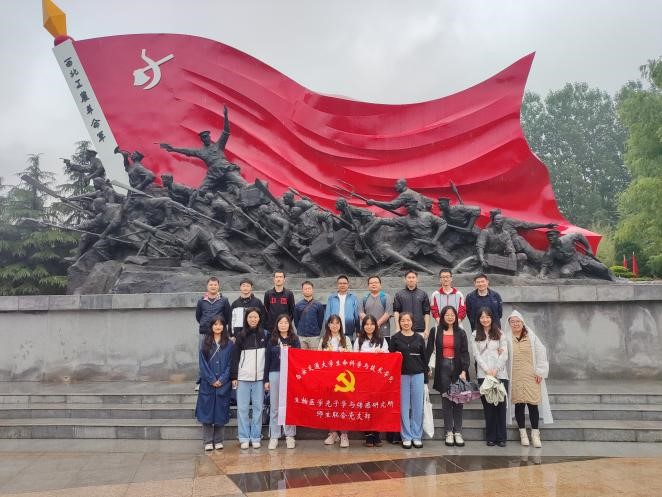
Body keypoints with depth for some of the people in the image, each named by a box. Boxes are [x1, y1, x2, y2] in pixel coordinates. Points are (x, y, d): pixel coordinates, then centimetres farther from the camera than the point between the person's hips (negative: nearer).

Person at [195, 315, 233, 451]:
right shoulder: (205, 343, 4)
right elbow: (203, 364, 0)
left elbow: (230, 364, 0)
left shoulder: (229, 344, 3)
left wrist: (222, 380, -10)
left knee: (221, 412, 5)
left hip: (223, 384, 0)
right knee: (207, 411, 2)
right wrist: (212, 380, -9)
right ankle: (208, 441, 12)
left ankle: (218, 441, 16)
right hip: (208, 383, 0)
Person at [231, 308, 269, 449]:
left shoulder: (265, 334, 2)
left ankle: (256, 437, 15)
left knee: (258, 407, 5)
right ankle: (244, 438, 12)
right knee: (242, 408, 3)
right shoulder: (241, 336, 3)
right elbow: (235, 357, 5)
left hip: (259, 377, 0)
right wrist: (234, 377, -1)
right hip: (243, 377, 0)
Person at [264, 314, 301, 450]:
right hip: (275, 374, 1)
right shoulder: (272, 340, 6)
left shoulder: (294, 339, 5)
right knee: (274, 407, 5)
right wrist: (266, 379, 3)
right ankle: (274, 436, 12)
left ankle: (289, 436, 12)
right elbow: (267, 360, 6)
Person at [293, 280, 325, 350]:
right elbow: (296, 320, 11)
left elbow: (321, 320, 5)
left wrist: (317, 331, 5)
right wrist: (299, 330, 7)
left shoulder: (318, 305, 1)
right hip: (301, 337, 1)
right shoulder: (298, 305, 5)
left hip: (314, 337, -1)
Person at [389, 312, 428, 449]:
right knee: (404, 406, 3)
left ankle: (417, 436, 15)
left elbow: (424, 356, 9)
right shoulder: (395, 338, 2)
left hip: (418, 375, 1)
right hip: (401, 375, -1)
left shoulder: (419, 338, 7)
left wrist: (426, 373, 5)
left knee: (418, 406, 5)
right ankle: (406, 437, 12)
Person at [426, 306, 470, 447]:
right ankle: (449, 432, 8)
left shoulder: (461, 333, 6)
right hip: (443, 368, -1)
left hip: (457, 368, 1)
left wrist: (464, 371, -9)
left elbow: (465, 353, 2)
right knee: (446, 400, 2)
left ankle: (458, 432, 9)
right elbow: (429, 350, 4)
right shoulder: (435, 331, 3)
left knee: (458, 400, 2)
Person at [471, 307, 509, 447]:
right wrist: (487, 370, -9)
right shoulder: (475, 335, 8)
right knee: (488, 405, 1)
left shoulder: (500, 334, 8)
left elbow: (504, 354, 2)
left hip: (500, 374, 0)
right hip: (483, 374, 0)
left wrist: (495, 370, -9)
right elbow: (477, 355, 2)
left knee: (500, 405, -1)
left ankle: (501, 437, 6)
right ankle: (491, 437, 7)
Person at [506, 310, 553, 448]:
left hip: (531, 376, 1)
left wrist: (540, 372, 1)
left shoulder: (531, 337, 4)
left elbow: (541, 354, 5)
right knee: (518, 404, 3)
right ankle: (523, 433, 15)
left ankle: (535, 434, 10)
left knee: (533, 404, -1)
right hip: (515, 378, 0)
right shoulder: (507, 338, 0)